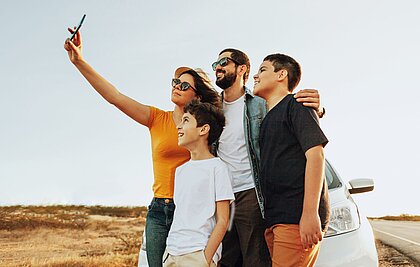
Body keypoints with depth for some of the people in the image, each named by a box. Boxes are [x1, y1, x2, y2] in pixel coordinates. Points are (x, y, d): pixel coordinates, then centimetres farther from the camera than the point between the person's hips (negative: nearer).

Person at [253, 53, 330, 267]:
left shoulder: (295, 105, 0)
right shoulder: (267, 118, 25)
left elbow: (315, 153, -11)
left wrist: (310, 213, -20)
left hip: (297, 217, -8)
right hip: (275, 219, 8)